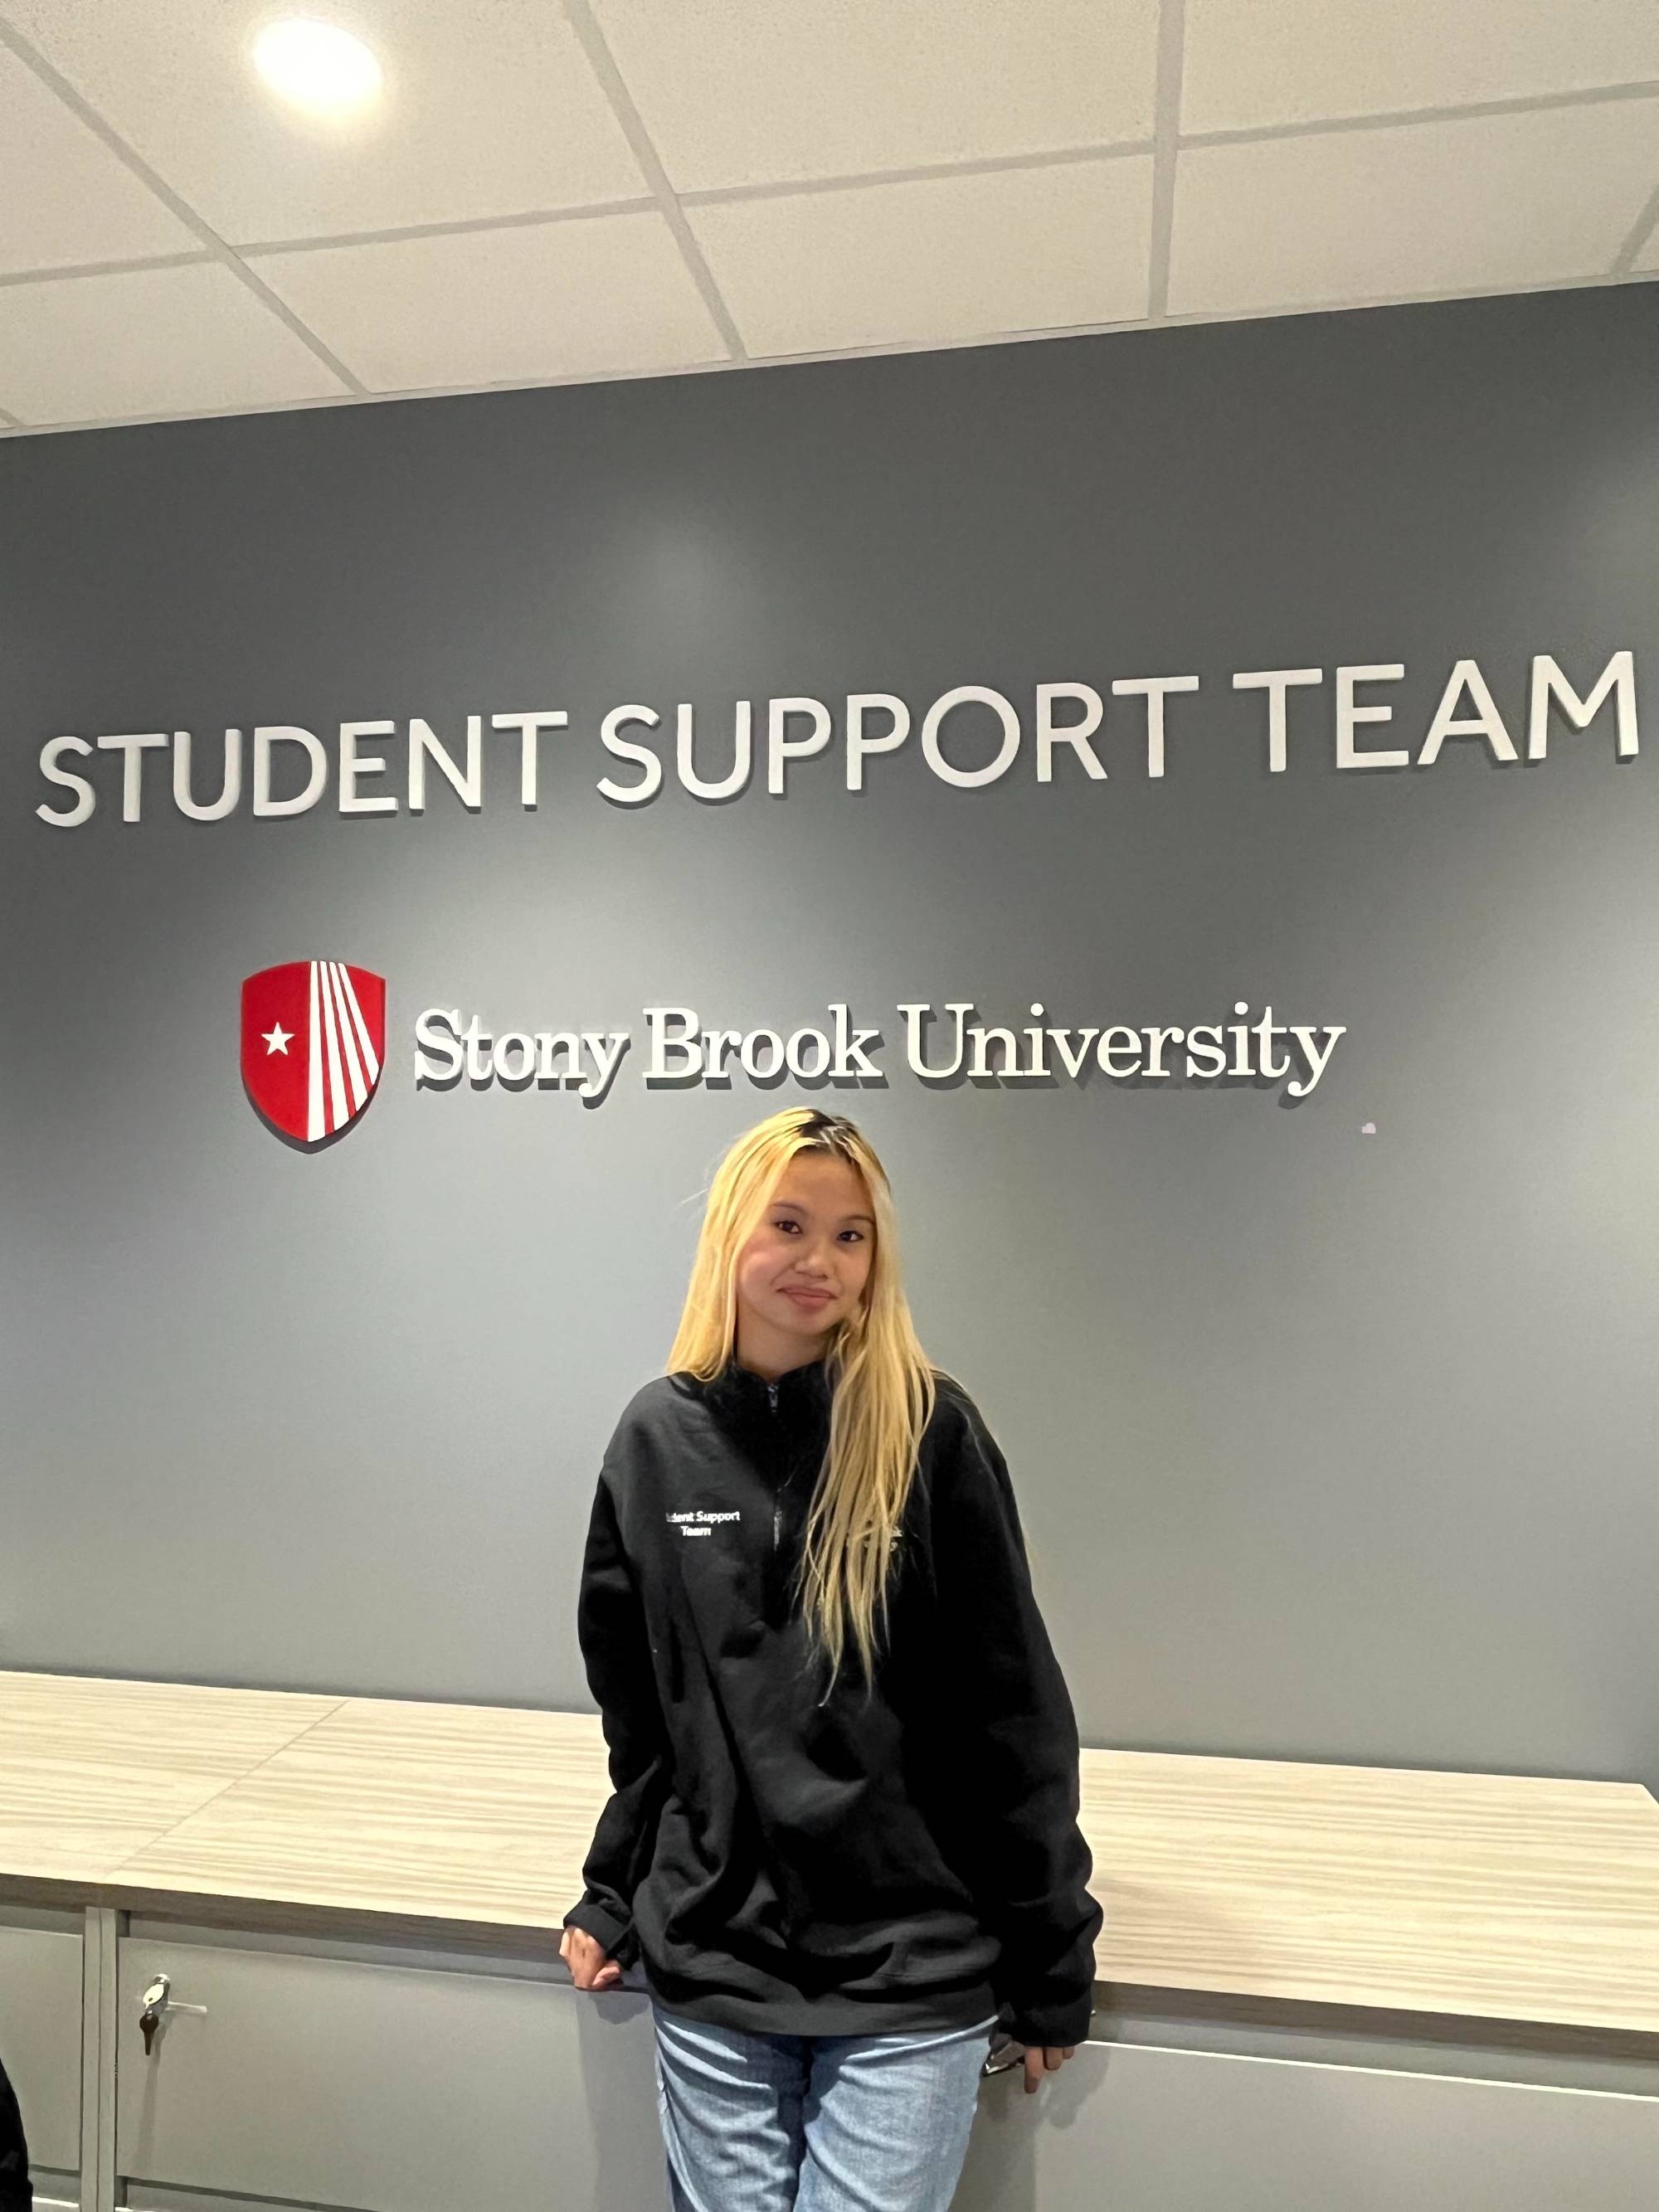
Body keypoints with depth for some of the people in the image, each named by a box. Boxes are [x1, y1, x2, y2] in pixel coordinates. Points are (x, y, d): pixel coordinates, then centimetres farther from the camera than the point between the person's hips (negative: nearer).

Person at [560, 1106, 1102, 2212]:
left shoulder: (929, 1430, -13)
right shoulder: (658, 1435, -2)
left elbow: (1014, 1715, -7)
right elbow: (634, 1706, 9)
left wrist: (1051, 1964, -3)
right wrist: (614, 1894, 11)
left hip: (912, 1972, -3)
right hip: (708, 1963, 3)